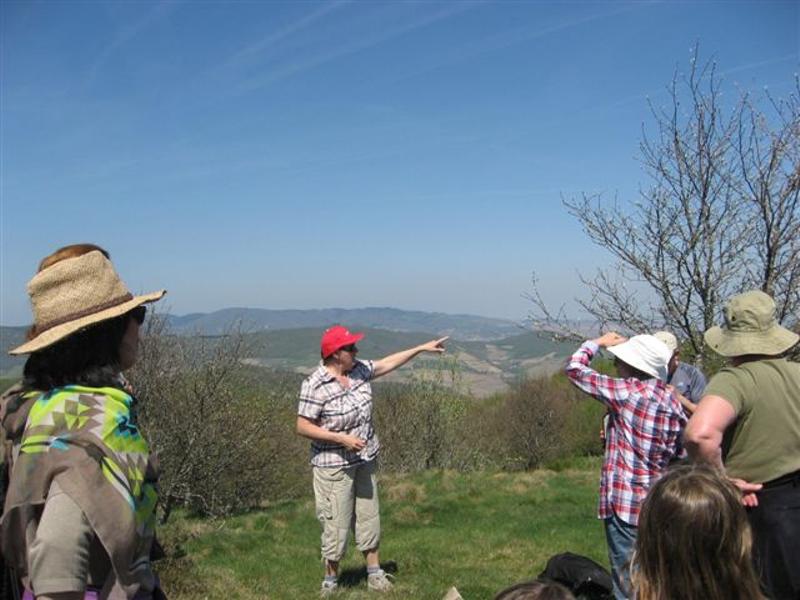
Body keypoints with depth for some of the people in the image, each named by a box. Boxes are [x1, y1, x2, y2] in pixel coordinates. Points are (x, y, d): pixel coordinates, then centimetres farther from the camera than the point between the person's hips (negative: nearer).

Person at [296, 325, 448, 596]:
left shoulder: (359, 369, -1)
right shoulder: (315, 385, -21)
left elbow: (387, 363, 14)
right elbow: (303, 427, -18)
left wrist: (422, 348, 16)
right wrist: (342, 438, -23)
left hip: (365, 460, 7)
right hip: (334, 465, -7)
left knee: (369, 517, 14)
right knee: (336, 523, 2)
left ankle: (374, 574, 27)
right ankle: (330, 580, 21)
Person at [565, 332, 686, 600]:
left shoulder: (626, 390, -15)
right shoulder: (672, 401, 5)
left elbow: (574, 368, -7)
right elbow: (682, 455, 11)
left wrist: (597, 342, 7)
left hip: (625, 505, -7)